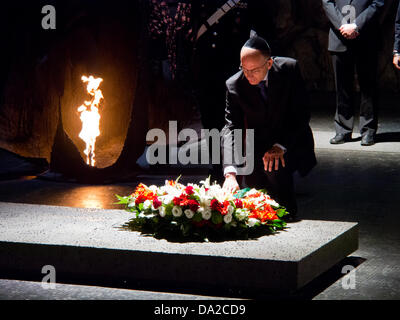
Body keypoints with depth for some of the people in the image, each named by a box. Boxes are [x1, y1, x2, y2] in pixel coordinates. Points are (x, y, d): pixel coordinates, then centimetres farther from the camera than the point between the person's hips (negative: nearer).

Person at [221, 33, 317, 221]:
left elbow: (301, 114, -13)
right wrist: (230, 173, -31)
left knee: (275, 166, -31)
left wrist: (280, 146, -26)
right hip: (257, 147, 2)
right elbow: (231, 128, -18)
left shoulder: (289, 69, -17)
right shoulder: (234, 85, -14)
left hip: (290, 142, -2)